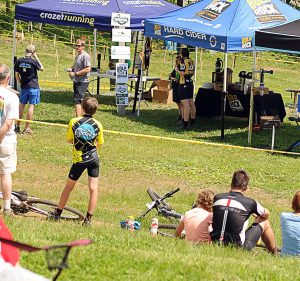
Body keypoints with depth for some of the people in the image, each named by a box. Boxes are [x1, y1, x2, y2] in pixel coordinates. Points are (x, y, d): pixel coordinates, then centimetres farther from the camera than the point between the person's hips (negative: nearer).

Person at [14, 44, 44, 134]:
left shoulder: (19, 61, 0)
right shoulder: (33, 61, -12)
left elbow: (16, 74, 5)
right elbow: (42, 68, 4)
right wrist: (36, 57, 1)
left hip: (23, 86, 4)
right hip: (33, 86, -4)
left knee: (21, 105, 14)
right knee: (31, 106, 0)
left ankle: (17, 126, 18)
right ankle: (27, 128, -2)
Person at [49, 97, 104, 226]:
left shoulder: (74, 122, -7)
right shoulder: (98, 125, -4)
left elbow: (69, 140, 2)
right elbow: (99, 144, 5)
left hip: (79, 159, 0)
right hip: (93, 159, 0)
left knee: (69, 186, 14)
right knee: (93, 188, 3)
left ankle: (57, 213, 25)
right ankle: (88, 218, -1)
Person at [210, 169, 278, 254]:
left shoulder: (217, 198, 2)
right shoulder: (249, 202, -7)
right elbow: (266, 214, 15)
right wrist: (258, 216, 38)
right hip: (238, 247, -4)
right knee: (265, 222, 17)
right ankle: (275, 254, 34)